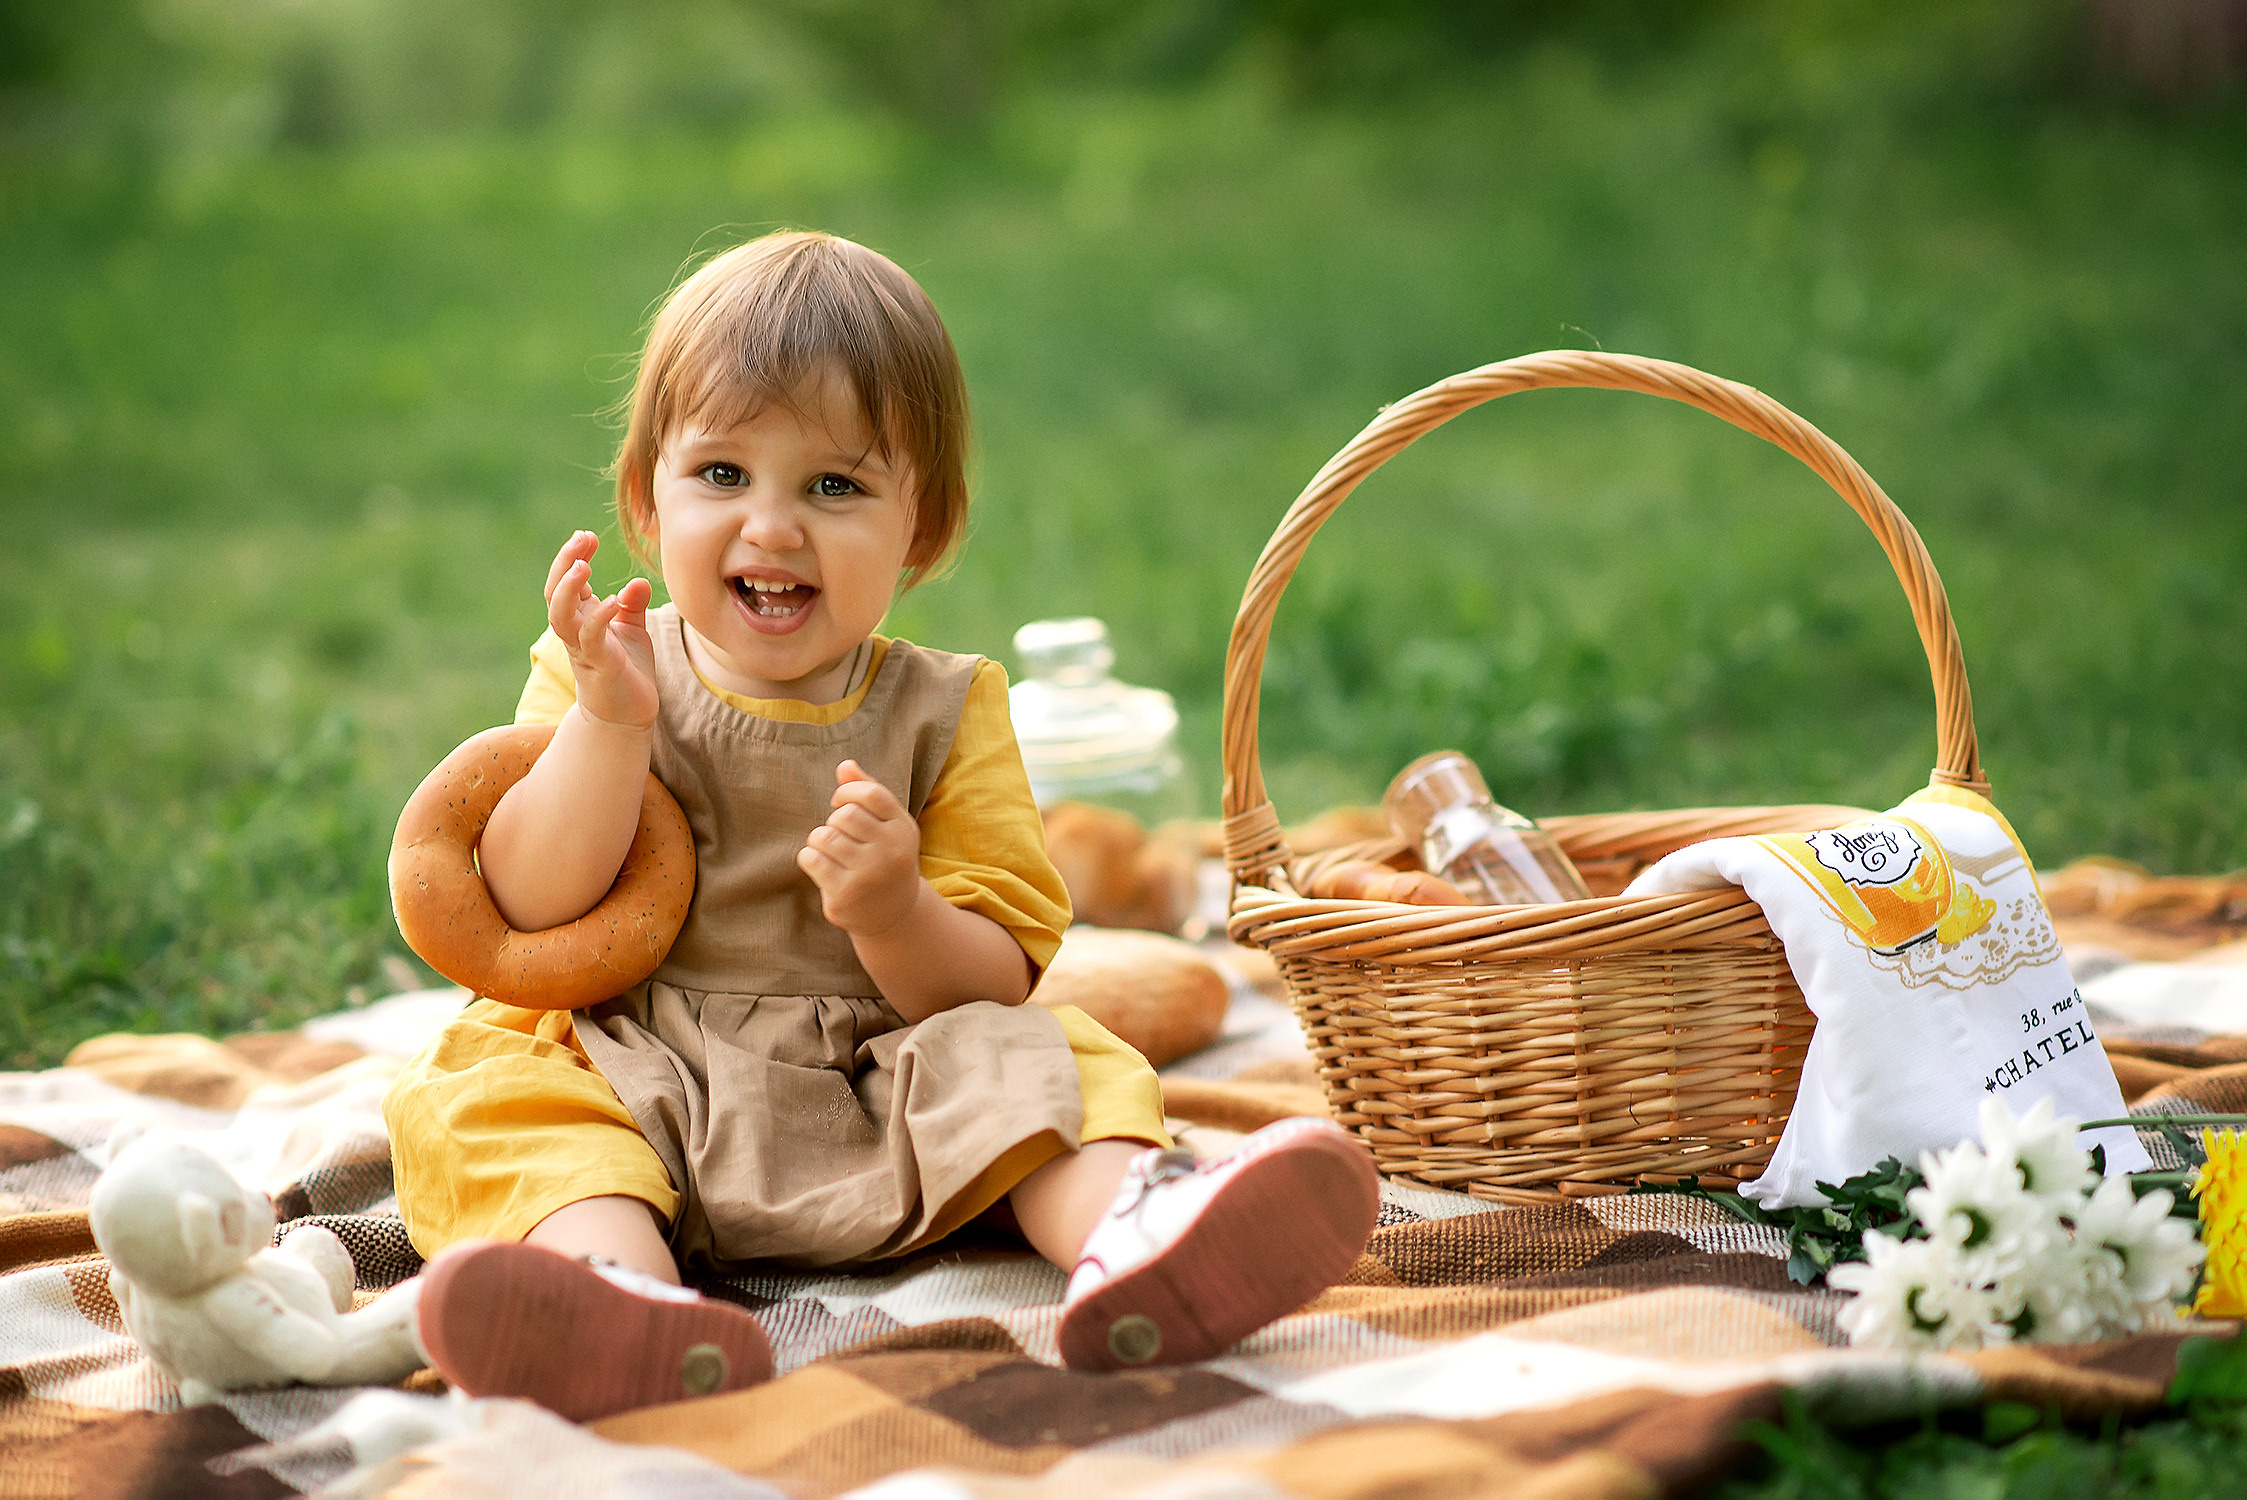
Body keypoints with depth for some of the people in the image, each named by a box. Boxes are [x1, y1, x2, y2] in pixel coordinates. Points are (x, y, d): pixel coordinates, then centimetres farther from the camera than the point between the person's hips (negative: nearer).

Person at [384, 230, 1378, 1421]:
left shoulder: (942, 716, 3)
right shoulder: (597, 679, 6)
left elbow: (990, 986, -2)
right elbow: (528, 906, -7)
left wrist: (895, 916, -24)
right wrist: (610, 721, -18)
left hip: (881, 1102, 1)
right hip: (631, 1089, 0)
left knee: (1030, 1060, -22)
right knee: (489, 1096, -27)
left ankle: (1124, 1231, -50)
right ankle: (622, 1287, -56)